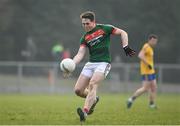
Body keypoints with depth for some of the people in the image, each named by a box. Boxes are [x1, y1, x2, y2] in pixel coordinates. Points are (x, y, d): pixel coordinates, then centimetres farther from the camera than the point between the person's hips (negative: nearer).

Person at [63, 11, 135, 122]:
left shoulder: (104, 28, 0)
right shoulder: (85, 38, 12)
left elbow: (123, 33, 6)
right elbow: (80, 54, 4)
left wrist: (126, 47, -7)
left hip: (103, 63, -6)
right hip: (90, 63, 6)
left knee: (92, 84, -29)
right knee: (78, 90, -1)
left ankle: (85, 111, -39)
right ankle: (93, 99, 29)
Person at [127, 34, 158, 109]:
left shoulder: (150, 48, 16)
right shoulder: (146, 47, -14)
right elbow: (140, 55, -27)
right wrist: (148, 64, -26)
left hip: (151, 71, 10)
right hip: (146, 72, -10)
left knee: (154, 87, 8)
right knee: (145, 88, -10)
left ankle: (152, 104, 11)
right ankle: (131, 99, -3)